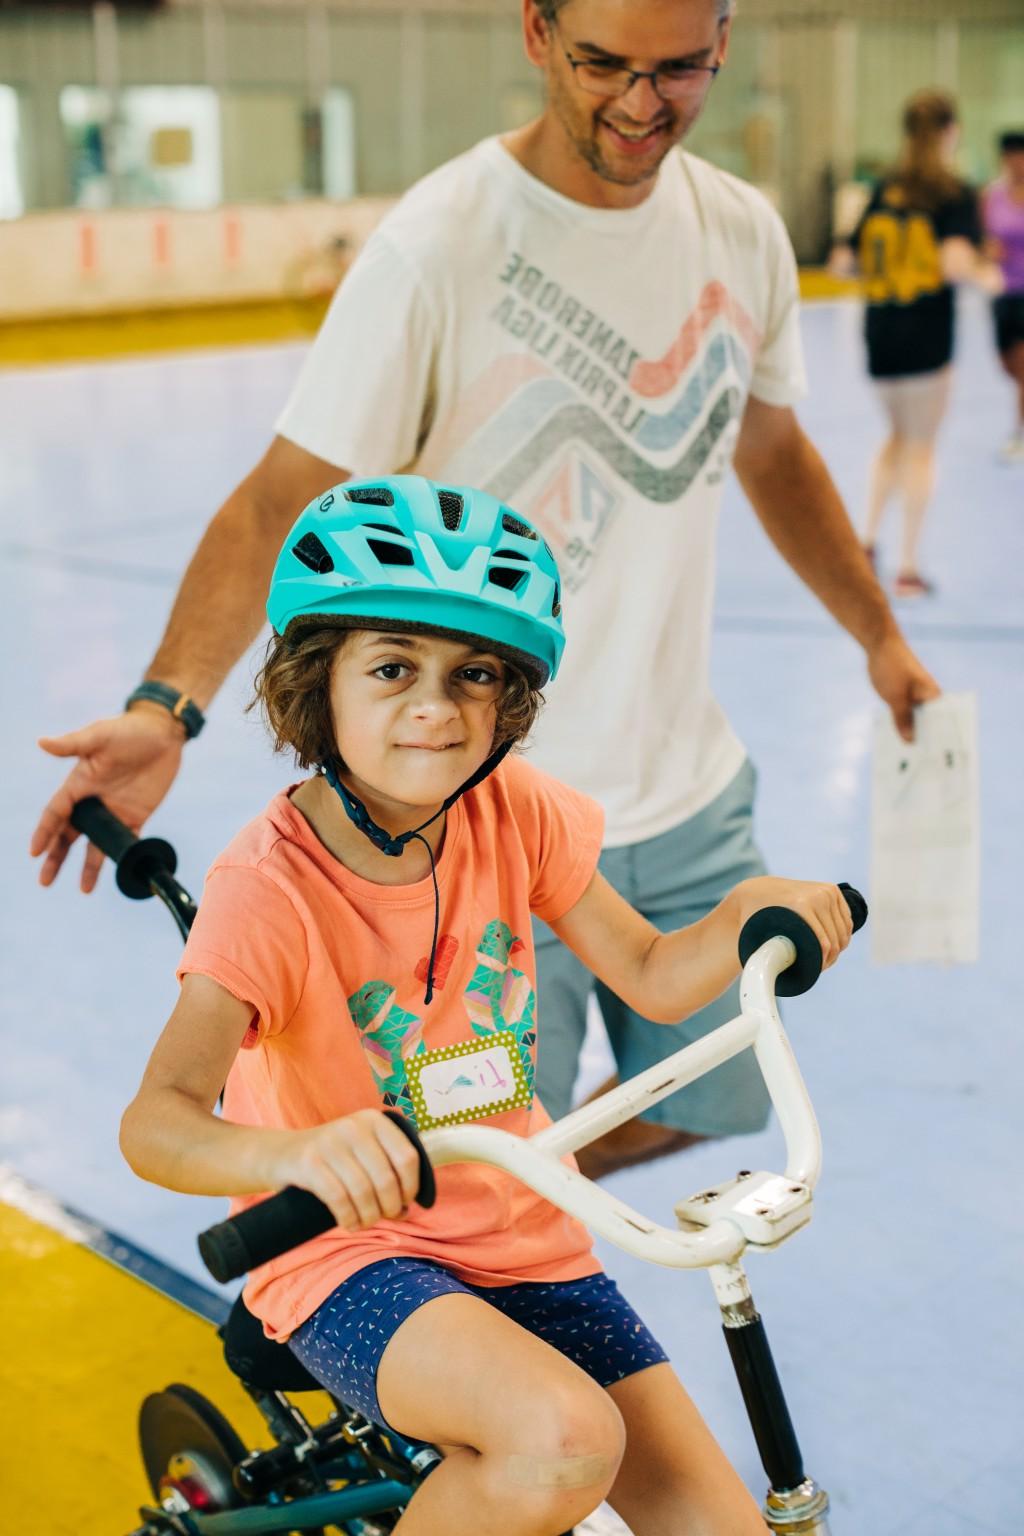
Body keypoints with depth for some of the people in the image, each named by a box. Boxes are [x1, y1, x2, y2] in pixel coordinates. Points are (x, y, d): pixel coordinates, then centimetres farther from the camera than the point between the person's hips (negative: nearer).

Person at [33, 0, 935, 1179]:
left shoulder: (743, 233, 1)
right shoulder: (436, 248, -18)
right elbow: (283, 503, -20)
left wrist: (879, 634, 26)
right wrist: (166, 705, -34)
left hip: (692, 797, 6)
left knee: (710, 1103, 18)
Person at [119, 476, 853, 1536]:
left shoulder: (512, 809, -6)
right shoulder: (268, 887, -22)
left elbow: (654, 979, 3)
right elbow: (153, 1123, -33)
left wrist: (751, 909, -16)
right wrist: (294, 1150, -54)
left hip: (519, 1237, 5)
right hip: (347, 1253, -5)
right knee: (563, 1438, -32)